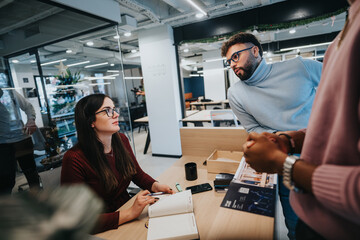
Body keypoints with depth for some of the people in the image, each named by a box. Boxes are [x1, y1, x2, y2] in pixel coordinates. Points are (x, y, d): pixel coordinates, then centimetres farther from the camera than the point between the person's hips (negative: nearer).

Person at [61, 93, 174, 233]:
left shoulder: (121, 140, -3)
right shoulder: (74, 159, -22)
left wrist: (156, 186, -11)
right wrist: (130, 213, -29)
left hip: (127, 207, 6)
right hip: (101, 230, -5)